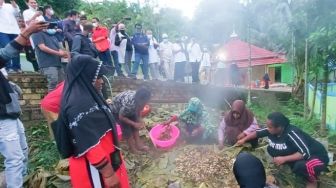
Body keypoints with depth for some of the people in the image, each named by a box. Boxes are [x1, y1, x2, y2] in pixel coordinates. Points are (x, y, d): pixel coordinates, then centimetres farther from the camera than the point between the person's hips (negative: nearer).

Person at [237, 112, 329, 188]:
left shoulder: (291, 133, -34)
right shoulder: (272, 130, -14)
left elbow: (306, 153, -36)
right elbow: (257, 132, 2)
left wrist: (284, 159, -34)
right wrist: (244, 140, -3)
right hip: (297, 153, 7)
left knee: (301, 166, -38)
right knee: (271, 149, -4)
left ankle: (312, 181, -3)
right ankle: (296, 169, 9)